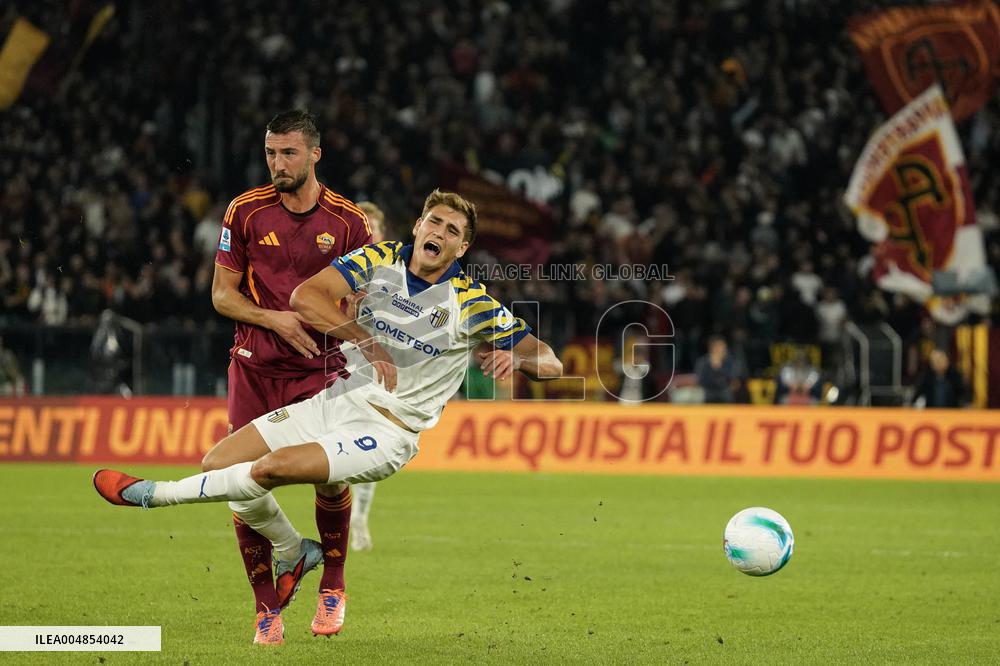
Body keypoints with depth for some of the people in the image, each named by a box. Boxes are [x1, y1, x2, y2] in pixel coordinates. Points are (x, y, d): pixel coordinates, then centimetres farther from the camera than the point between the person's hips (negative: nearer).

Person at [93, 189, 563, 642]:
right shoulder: (379, 260, 0)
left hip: (387, 432, -5)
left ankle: (154, 495, -5)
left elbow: (549, 362, -5)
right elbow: (305, 297, -13)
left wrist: (513, 358, -29)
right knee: (219, 462, -1)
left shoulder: (472, 304, -8)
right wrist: (369, 343, -24)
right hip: (335, 401, 5)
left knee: (273, 467, -26)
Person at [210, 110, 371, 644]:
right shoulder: (245, 212, 3)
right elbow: (222, 294, 5)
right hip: (255, 365, 1)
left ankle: (332, 584, 15)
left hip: (320, 367, -1)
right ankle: (268, 607, 11)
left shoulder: (348, 221, 1)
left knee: (332, 478, -13)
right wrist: (275, 319, -12)